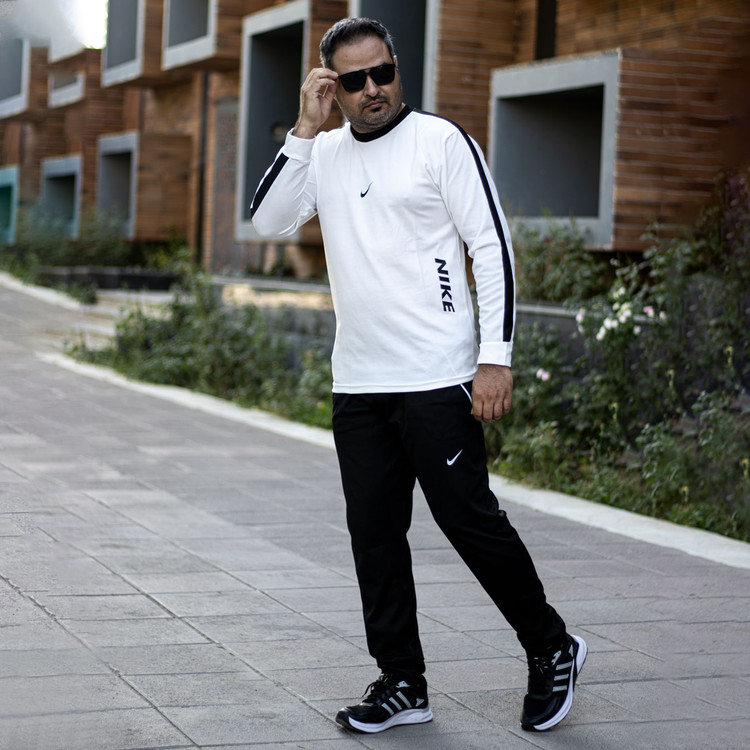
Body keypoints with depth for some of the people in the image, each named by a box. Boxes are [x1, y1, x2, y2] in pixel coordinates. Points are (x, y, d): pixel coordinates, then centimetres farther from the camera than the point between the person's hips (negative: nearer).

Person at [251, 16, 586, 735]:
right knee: (374, 534, 7)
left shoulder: (442, 140, -4)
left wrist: (496, 357, -13)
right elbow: (268, 222, -1)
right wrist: (306, 127, -6)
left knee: (470, 519, -2)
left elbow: (493, 247, -7)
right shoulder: (323, 154, 11)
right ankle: (402, 684, 18)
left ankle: (551, 650, 17)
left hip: (436, 379, -5)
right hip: (356, 385, 6)